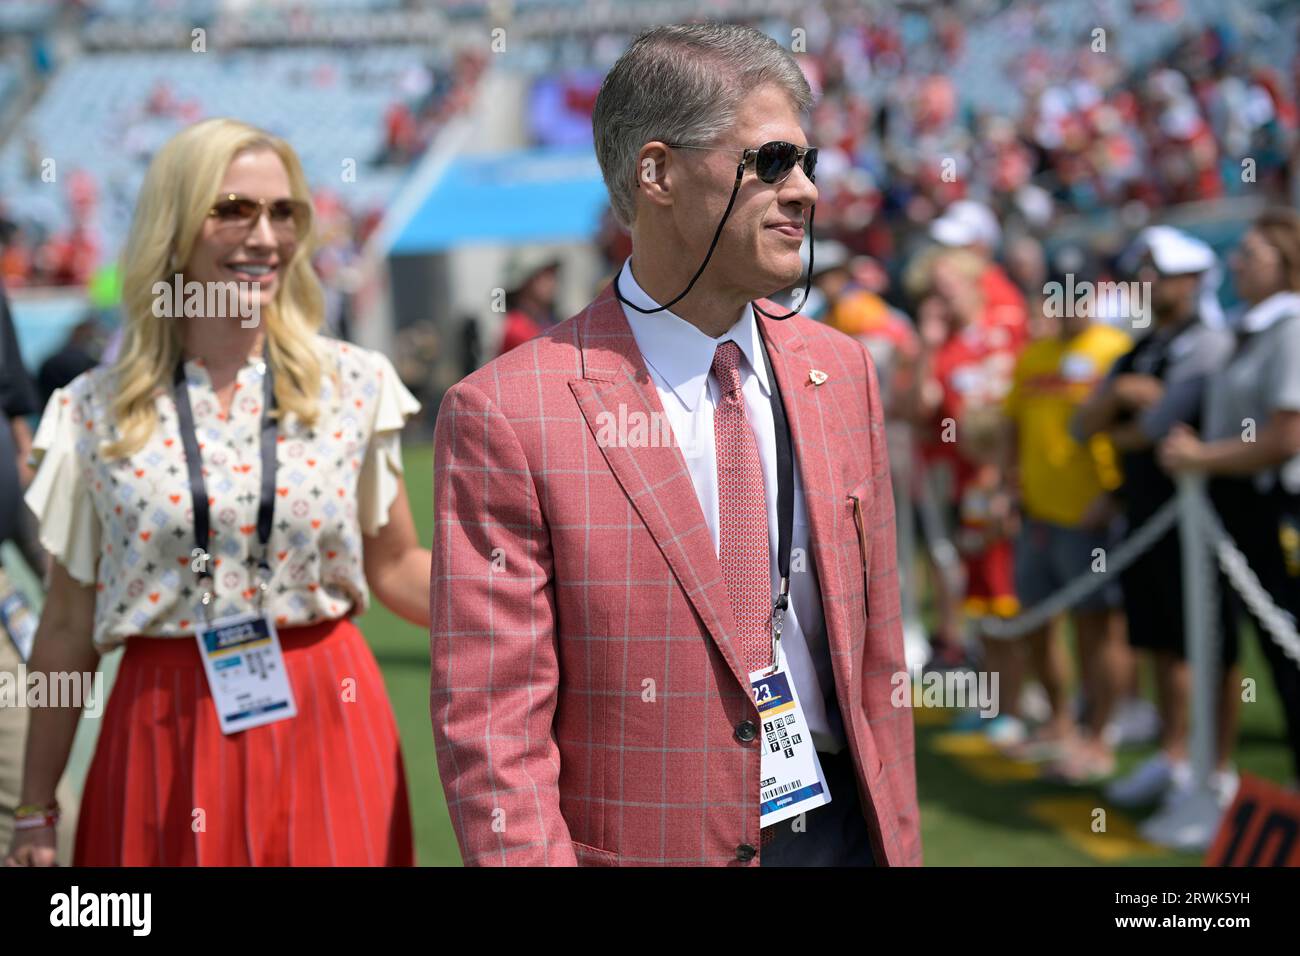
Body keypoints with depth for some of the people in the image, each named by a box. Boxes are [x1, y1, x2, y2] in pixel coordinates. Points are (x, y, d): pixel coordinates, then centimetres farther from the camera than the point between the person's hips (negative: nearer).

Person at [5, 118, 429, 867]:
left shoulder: (354, 385, 0)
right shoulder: (98, 412, -1)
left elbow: (397, 566, 10)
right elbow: (68, 627, 5)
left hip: (325, 729, 0)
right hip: (165, 742, 0)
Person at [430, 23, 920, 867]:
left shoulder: (842, 371, 3)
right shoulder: (506, 417, -15)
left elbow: (875, 649, 8)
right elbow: (490, 732, -15)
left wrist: (900, 840, 7)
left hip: (845, 828, 5)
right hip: (652, 845, -5)